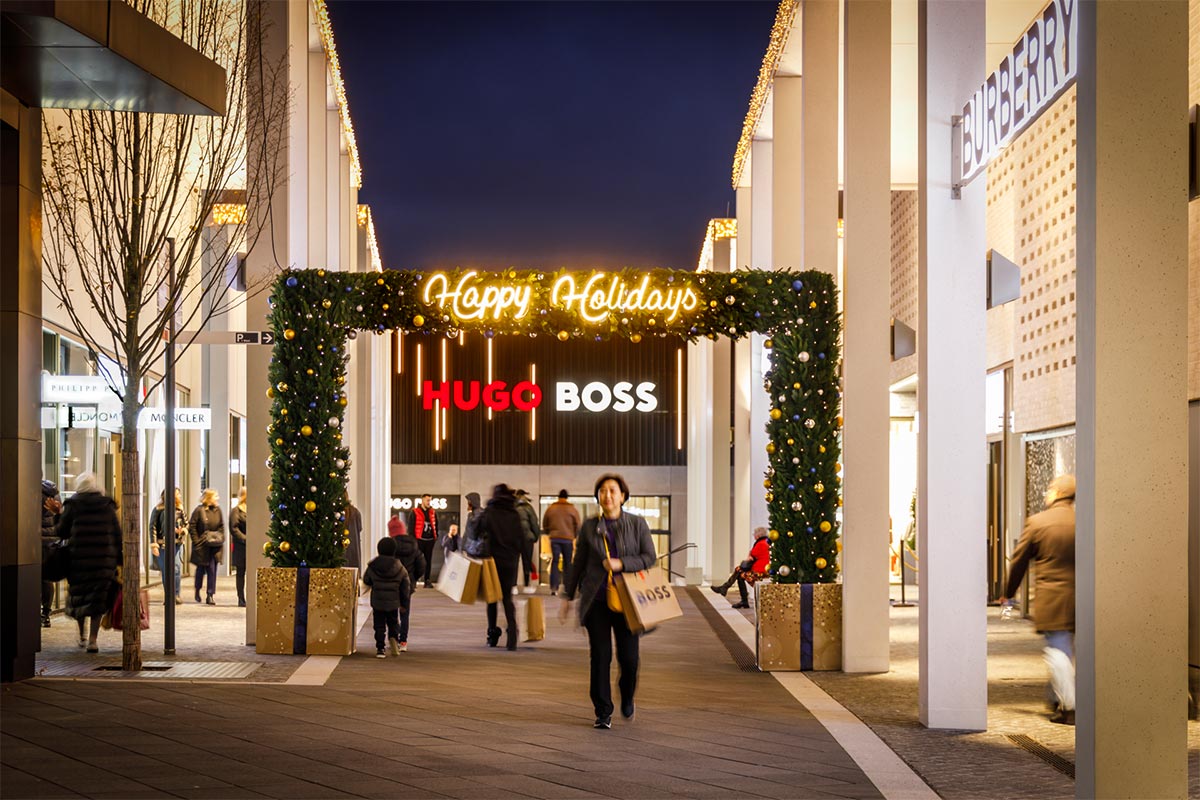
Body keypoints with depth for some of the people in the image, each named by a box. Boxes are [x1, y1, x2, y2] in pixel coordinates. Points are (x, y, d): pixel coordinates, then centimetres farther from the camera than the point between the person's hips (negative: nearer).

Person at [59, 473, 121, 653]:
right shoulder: (108, 505, 6)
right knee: (98, 600, 2)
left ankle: (82, 637, 26)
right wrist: (118, 559, 9)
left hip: (78, 557, -1)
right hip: (105, 560, 1)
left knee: (78, 597, 16)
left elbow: (61, 532, 2)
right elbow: (117, 535, 4)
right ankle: (92, 640, -5)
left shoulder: (72, 505, 0)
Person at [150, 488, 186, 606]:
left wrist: (182, 530, -3)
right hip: (163, 545, -3)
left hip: (177, 543, 3)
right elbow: (153, 527, -5)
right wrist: (154, 545, -12)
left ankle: (176, 595, 6)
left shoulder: (179, 510, 10)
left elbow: (186, 524, 20)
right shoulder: (159, 510, -3)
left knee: (177, 569, -3)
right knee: (166, 570, 0)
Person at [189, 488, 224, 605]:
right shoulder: (199, 510, -8)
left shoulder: (217, 510, 7)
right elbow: (192, 526, -7)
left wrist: (221, 539, 3)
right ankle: (197, 590, 31)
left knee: (212, 570, -2)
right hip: (202, 546, -3)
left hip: (215, 545, 3)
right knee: (201, 569, 8)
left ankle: (210, 595, 2)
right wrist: (196, 541, -11)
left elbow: (221, 526, 15)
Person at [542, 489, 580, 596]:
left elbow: (544, 524, 9)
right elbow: (577, 526, 1)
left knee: (554, 562, 3)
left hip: (554, 539, 1)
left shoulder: (550, 508, 4)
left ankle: (554, 587, -7)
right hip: (568, 539, -1)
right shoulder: (573, 509, -1)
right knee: (567, 563, 7)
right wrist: (573, 536, 17)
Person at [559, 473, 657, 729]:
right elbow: (578, 563, 11)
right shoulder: (589, 526, 5)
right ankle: (603, 712, 7)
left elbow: (650, 557, 0)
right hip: (596, 600, 1)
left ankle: (627, 697, 29)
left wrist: (621, 564, -14)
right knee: (600, 657, -2)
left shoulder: (637, 524, 3)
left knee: (629, 657, -2)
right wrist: (568, 596, 11)